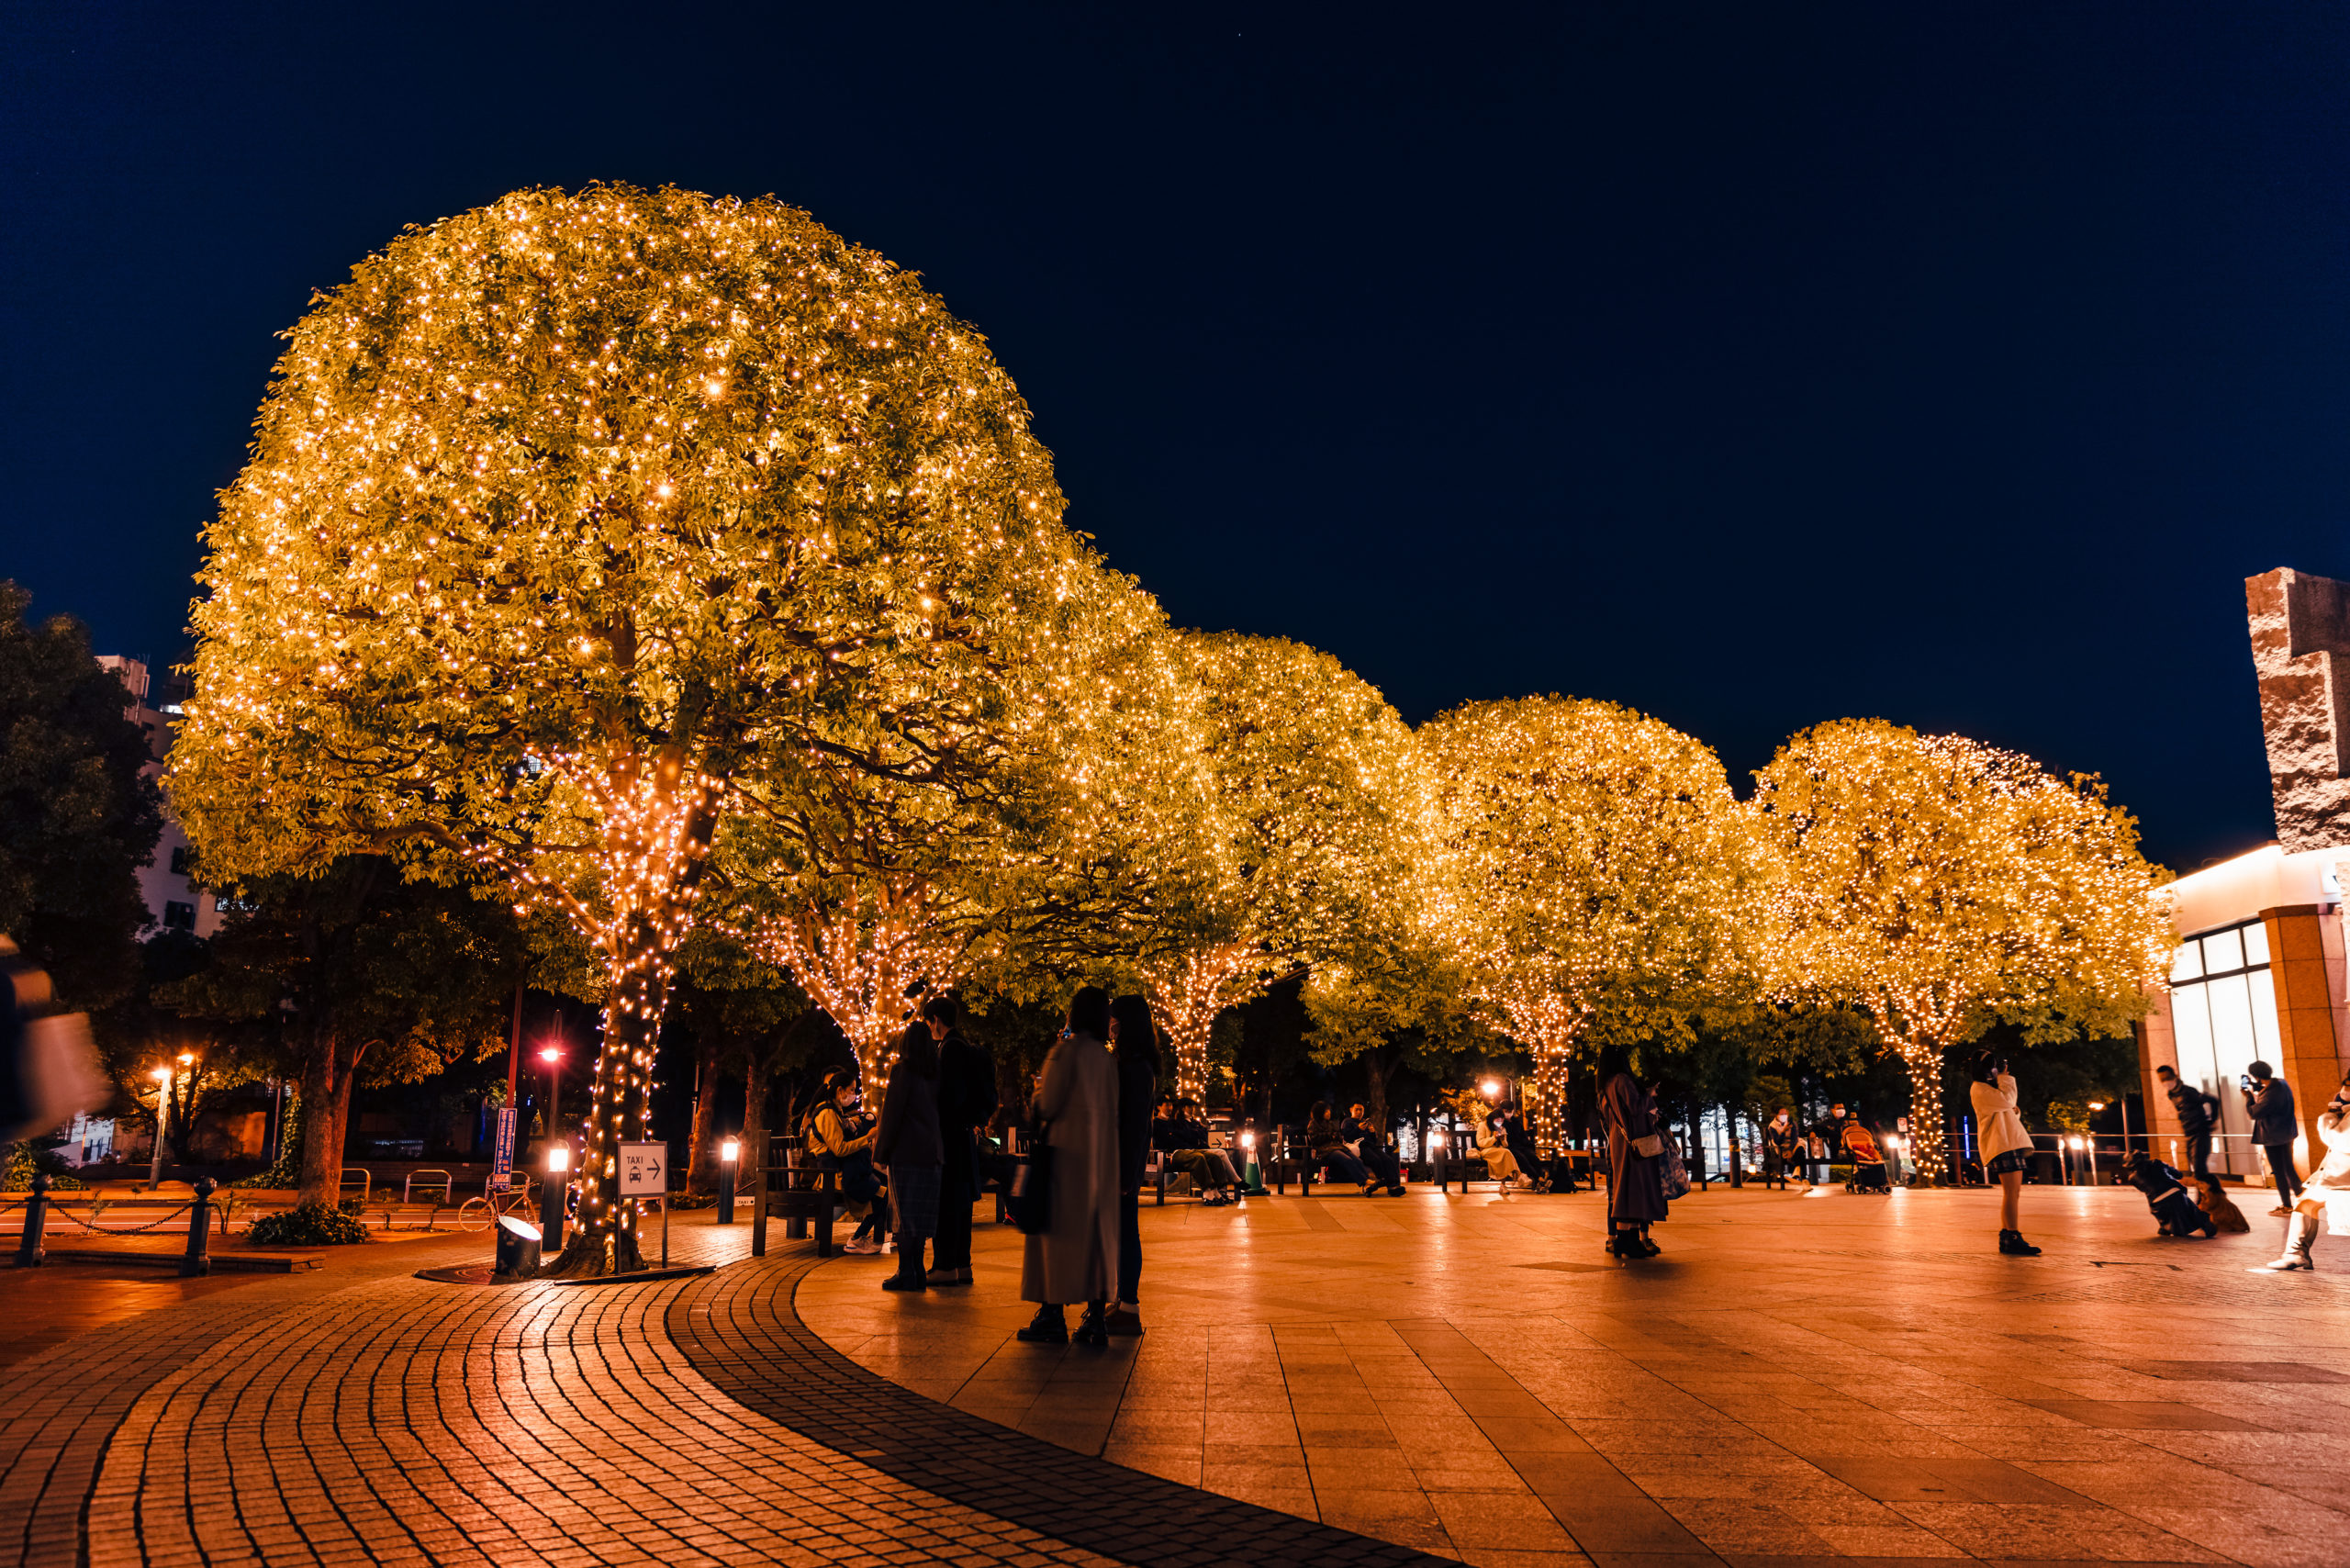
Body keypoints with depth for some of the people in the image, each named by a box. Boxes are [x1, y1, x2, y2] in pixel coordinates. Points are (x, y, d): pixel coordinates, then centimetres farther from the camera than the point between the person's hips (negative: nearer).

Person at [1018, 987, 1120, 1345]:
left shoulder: (1066, 1050, -12)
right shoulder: (1107, 1057, 8)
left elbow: (1047, 1105, -13)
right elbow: (1111, 1108, 10)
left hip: (1068, 1148, -6)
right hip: (1102, 1153, 6)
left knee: (1060, 1230, 1)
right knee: (1097, 1232, 9)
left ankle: (1053, 1315, 4)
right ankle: (1097, 1318, 10)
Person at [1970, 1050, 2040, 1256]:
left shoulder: (1989, 1088, 26)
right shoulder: (1979, 1088, -6)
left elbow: (2007, 1108, 29)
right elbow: (2007, 1101, -17)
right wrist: (2004, 1078, -5)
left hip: (2009, 1144, 11)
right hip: (2001, 1145, -11)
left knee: (2013, 1192, 8)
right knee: (2012, 1191, -16)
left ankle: (2007, 1238, 10)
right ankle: (2013, 1238, -19)